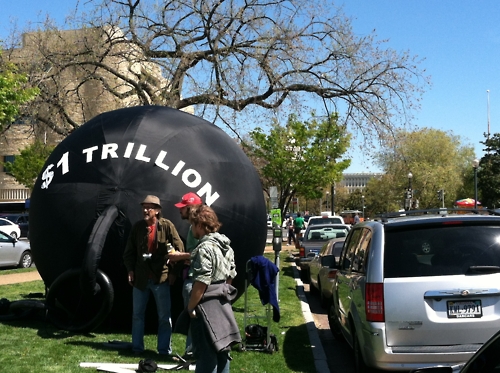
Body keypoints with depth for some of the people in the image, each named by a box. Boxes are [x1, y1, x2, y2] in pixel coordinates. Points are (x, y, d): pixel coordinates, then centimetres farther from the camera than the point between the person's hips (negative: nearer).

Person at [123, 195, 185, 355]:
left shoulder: (167, 226, -8)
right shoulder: (138, 226, 2)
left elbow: (179, 248, -4)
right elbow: (129, 251, 10)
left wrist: (173, 271, -5)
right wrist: (130, 270, 1)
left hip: (161, 277, -3)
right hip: (140, 277, 3)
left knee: (164, 316, 4)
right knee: (137, 314, 12)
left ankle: (164, 350, 15)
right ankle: (137, 348, 25)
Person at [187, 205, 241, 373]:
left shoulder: (205, 248, -18)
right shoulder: (226, 246, 11)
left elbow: (201, 283, -21)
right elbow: (231, 275, 16)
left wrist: (190, 307, -12)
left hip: (207, 306, -9)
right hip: (223, 304, 9)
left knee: (207, 354, -3)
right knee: (221, 349, 16)